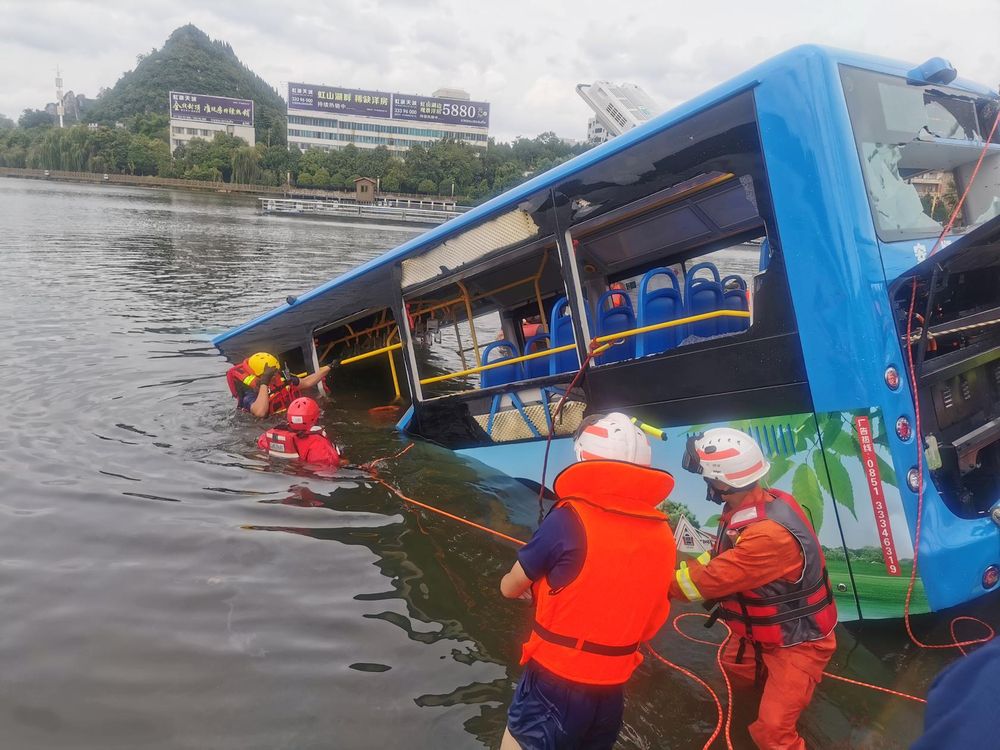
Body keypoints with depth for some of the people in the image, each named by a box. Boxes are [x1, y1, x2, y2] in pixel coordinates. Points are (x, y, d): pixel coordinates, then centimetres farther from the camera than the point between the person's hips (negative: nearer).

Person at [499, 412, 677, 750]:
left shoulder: (570, 520, -18)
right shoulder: (663, 536, -2)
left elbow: (510, 588, -4)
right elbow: (648, 622, 8)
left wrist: (532, 589, 19)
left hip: (556, 683, -5)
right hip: (612, 689, 6)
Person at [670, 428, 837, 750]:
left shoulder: (770, 534, -39)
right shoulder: (756, 503, -11)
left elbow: (709, 579, -32)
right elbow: (721, 557, -1)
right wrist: (672, 568, -12)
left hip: (797, 642, -9)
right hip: (763, 629, 9)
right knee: (733, 666, 29)